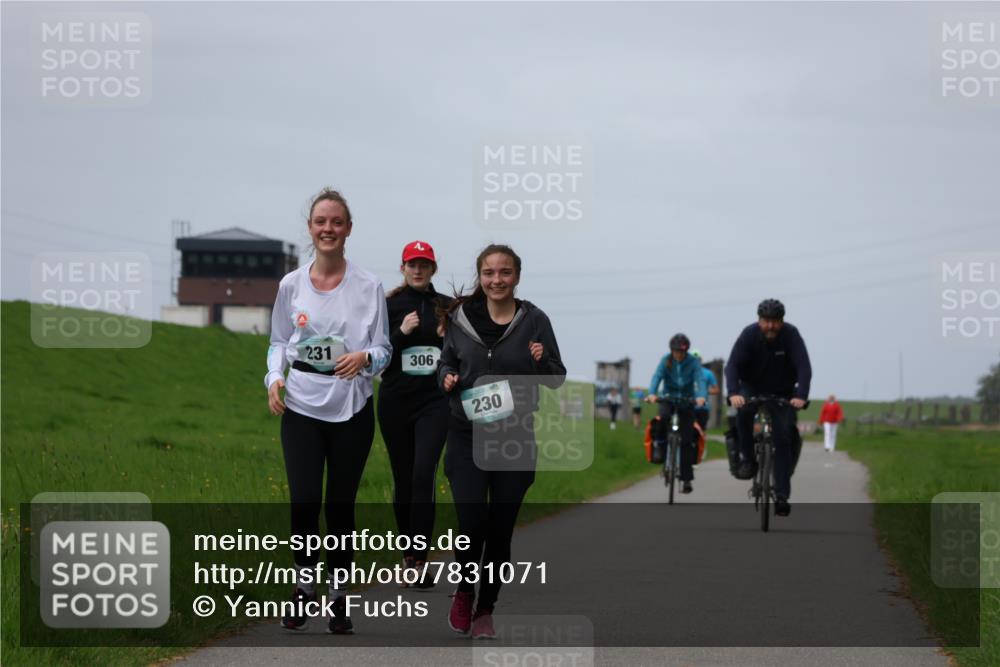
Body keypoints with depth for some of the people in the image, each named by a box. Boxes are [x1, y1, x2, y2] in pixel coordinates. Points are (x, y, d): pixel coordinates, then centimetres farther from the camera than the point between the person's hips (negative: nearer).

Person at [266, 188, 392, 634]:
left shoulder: (368, 286, 0)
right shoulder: (291, 285, 4)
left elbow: (383, 350, 4)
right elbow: (278, 341, 13)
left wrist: (364, 358, -19)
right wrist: (274, 377, -6)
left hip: (351, 409, 0)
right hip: (302, 407, 0)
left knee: (341, 504, 4)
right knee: (304, 501, -7)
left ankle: (338, 597, 17)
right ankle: (304, 586, 15)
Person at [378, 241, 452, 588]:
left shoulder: (447, 307, 8)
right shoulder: (388, 306, 2)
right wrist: (401, 332, -16)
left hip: (434, 402, 0)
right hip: (395, 403, 0)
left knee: (423, 475, -16)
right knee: (403, 481, 7)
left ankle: (419, 560, -15)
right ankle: (408, 554, 23)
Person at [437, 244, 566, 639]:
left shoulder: (534, 320, -2)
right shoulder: (461, 317, 1)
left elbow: (558, 380, 3)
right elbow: (446, 362, 14)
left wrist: (543, 362, -18)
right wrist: (447, 378, -9)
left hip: (515, 439, 0)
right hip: (467, 436, 0)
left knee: (500, 529, 5)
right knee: (471, 523, -11)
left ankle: (485, 610, 21)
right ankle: (463, 591, 17)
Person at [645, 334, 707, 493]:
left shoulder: (693, 362, -13)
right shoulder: (666, 361, -11)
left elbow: (700, 380, -25)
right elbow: (657, 376, -23)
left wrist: (701, 396, -46)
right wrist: (652, 394, -43)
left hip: (687, 400, 0)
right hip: (668, 398, 0)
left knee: (687, 441, -3)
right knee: (663, 417, -36)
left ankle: (687, 479, 1)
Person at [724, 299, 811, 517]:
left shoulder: (791, 335, -21)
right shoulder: (749, 334, -21)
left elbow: (804, 368, -29)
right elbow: (732, 365, -29)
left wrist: (800, 396, -46)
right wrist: (733, 393, -47)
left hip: (783, 392, 0)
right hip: (752, 388, 0)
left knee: (783, 437, -12)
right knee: (743, 411, -33)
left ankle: (782, 495, -9)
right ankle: (748, 459, -14)